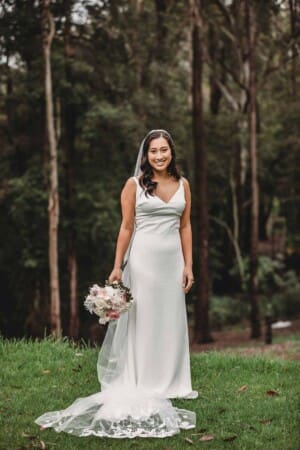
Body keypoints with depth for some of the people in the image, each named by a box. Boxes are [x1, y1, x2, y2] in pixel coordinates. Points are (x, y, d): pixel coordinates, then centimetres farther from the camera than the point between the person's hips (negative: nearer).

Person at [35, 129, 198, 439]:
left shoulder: (182, 184, 8)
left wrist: (188, 265, 5)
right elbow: (126, 227, -4)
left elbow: (185, 226, 10)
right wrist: (117, 267, -7)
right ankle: (141, 388, 6)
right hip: (143, 259, -4)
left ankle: (169, 383, 20)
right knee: (143, 320, 0)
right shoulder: (134, 185, -3)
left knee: (171, 321, 9)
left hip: (173, 260, 4)